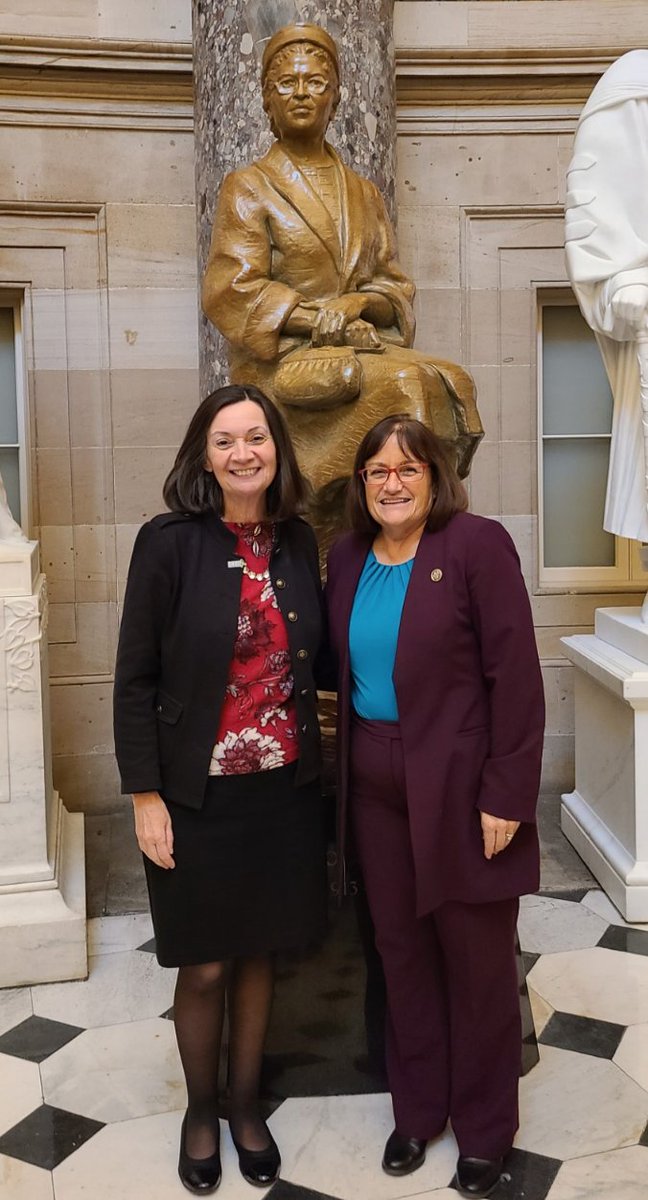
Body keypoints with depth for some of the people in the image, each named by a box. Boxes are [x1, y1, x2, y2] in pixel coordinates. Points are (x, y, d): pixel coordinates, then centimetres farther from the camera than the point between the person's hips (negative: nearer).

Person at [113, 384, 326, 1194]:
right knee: (204, 966, 11)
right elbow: (134, 679, -10)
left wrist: (312, 760, 5)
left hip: (282, 787, 4)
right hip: (198, 793, -3)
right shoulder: (169, 543, -12)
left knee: (257, 953, 17)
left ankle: (246, 1106, 38)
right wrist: (146, 797, -11)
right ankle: (200, 1113, 36)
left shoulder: (297, 542, 1)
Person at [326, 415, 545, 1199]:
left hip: (460, 786, -5)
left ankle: (485, 1127, 30)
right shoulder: (348, 557, 6)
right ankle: (417, 1107, 37)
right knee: (401, 948, 16)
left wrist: (506, 796, -16)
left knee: (476, 957, 10)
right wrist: (349, 772, 6)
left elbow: (514, 675, -14)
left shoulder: (477, 545, -12)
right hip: (377, 786, 5)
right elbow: (345, 670, 11)